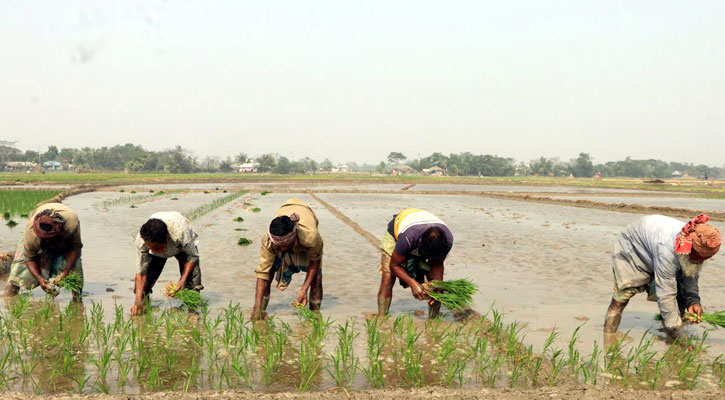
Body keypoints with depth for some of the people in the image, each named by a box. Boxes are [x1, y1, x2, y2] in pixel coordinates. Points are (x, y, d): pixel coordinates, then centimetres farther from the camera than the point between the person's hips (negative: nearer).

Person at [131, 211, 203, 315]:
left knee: (192, 275, -23)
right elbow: (141, 272, -28)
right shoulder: (141, 239, -38)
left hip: (186, 245, -2)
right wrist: (138, 299, -35)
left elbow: (193, 256, -27)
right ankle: (141, 309, 4)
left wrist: (183, 280, -35)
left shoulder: (180, 233, -46)